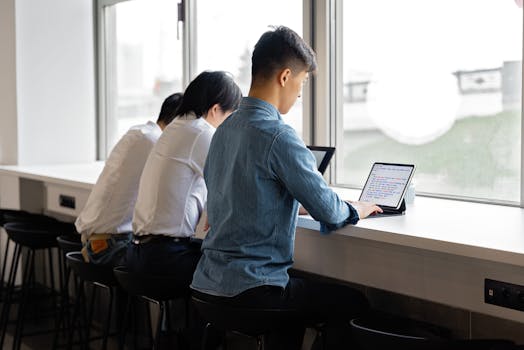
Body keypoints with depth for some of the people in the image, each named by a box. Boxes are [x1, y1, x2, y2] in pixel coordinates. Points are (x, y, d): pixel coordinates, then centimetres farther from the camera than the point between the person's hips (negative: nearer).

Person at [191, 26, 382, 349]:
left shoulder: (225, 130, 8)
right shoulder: (279, 136, -18)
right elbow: (327, 211, -14)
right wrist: (356, 210, 8)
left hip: (210, 280, 9)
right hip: (249, 289, -8)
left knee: (301, 291, 32)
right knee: (354, 303, 8)